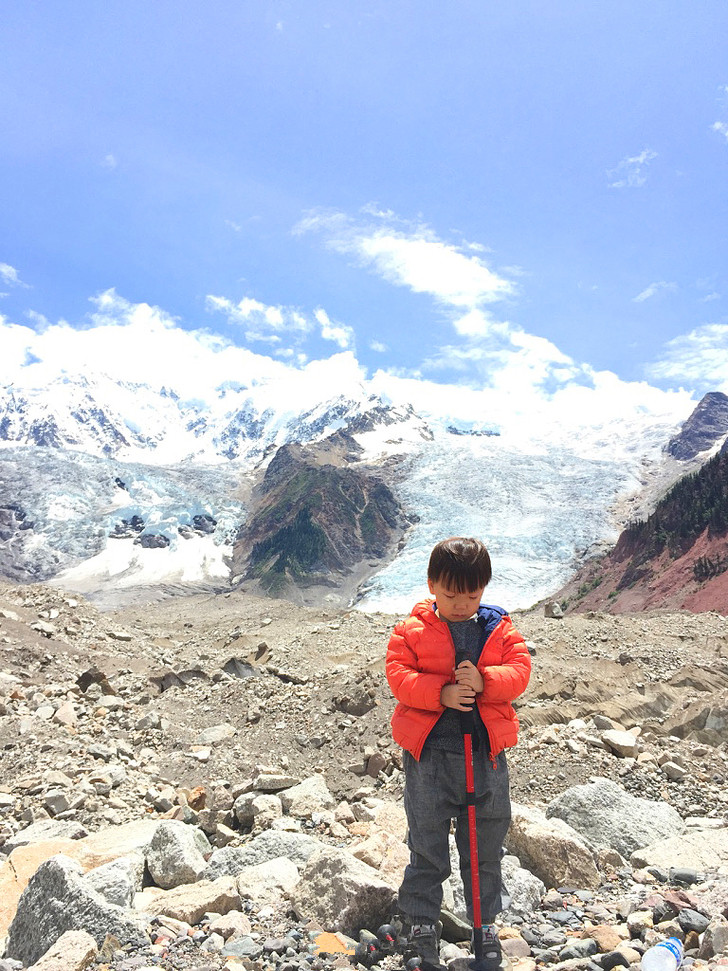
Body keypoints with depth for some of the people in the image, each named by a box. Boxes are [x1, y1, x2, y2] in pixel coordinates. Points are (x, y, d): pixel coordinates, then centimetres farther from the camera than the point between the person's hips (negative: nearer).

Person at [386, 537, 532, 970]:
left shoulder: (501, 629, 2)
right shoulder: (411, 630, -4)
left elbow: (519, 671, -7)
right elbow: (399, 676, -11)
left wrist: (483, 681, -26)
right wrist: (441, 693, -26)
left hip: (486, 753, 2)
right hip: (429, 754, -2)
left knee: (487, 844, 16)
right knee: (427, 842, 11)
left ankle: (487, 922, 37)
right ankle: (421, 924, 30)